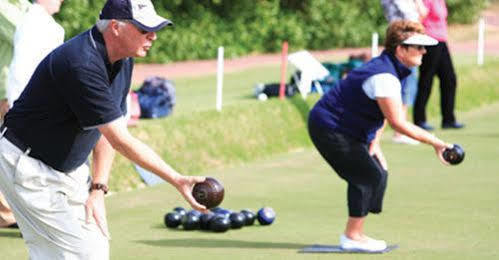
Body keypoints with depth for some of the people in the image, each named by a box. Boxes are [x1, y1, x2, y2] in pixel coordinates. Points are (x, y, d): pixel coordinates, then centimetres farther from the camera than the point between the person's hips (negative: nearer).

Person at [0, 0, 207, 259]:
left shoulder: (123, 62, 0)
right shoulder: (82, 64, -30)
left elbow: (108, 131, 5)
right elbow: (121, 141, -30)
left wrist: (98, 188, -5)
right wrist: (177, 180, -30)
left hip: (70, 167, 9)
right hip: (28, 167, -9)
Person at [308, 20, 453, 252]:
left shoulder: (390, 69, 6)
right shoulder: (384, 76, -27)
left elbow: (382, 112, 16)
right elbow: (398, 123, -31)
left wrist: (374, 143, 4)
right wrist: (435, 142, -29)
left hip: (348, 131, 10)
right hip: (329, 129, -10)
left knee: (379, 174, 9)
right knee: (368, 176, -13)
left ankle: (355, 235, 15)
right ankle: (352, 236, -4)